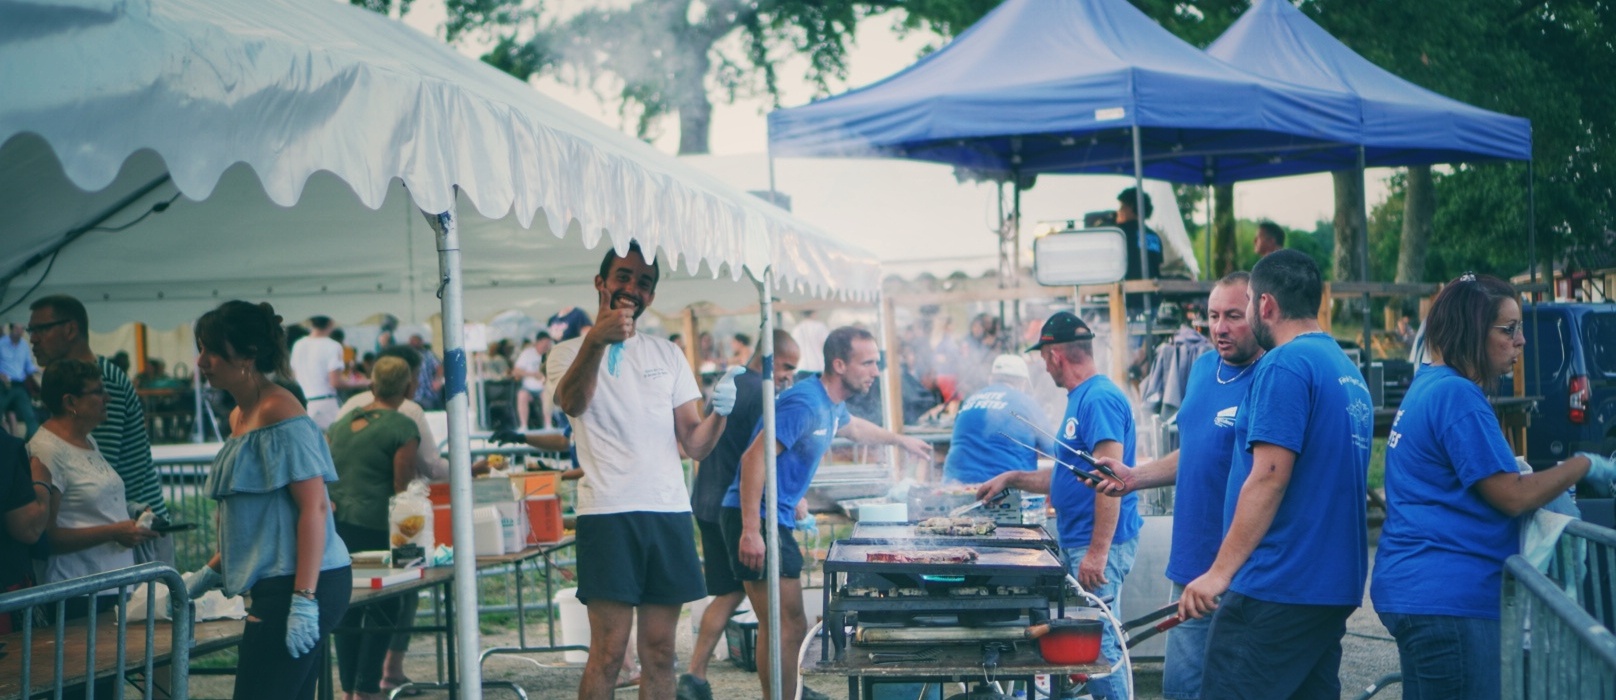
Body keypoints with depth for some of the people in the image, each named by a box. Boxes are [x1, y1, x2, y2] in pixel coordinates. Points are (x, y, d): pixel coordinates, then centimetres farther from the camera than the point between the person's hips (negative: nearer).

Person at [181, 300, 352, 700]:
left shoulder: (278, 413, -12)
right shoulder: (240, 416, 18)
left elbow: (314, 508, -19)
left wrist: (303, 600, -24)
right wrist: (210, 573, 23)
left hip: (299, 585, -10)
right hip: (276, 587, 10)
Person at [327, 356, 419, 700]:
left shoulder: (342, 423, 15)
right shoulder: (403, 427, -6)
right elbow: (402, 487, -9)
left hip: (335, 525, 7)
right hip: (373, 527, -6)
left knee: (347, 608, 13)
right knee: (383, 607, 3)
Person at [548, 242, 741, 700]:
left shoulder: (668, 356, 17)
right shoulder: (570, 354, 4)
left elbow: (695, 446, 11)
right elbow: (572, 403, -21)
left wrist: (719, 413, -12)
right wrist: (596, 340, -40)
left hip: (670, 512, 4)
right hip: (609, 513, -4)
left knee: (659, 652, 7)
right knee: (608, 652, -9)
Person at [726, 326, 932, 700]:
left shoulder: (832, 405, 11)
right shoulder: (805, 403, -20)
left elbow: (852, 427, 38)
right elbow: (754, 458, -26)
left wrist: (901, 440, 47)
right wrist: (750, 532, -30)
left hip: (779, 519, 10)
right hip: (757, 520, -10)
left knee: (789, 622, 20)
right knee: (786, 626, -12)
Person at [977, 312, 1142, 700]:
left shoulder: (1100, 399, -16)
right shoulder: (1080, 398, 16)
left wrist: (1098, 552, -25)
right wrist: (1013, 478, 21)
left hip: (1099, 542, -10)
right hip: (1077, 541, 10)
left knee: (1096, 643, -7)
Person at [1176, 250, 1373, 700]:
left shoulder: (1284, 365, -11)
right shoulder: (1350, 373, 17)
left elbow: (1269, 476, -19)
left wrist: (1220, 572, -17)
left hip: (1275, 589, -9)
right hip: (1336, 588, 9)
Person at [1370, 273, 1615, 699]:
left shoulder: (1428, 386, 15)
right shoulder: (1457, 396, -16)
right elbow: (1514, 498, -15)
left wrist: (1515, 473, 11)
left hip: (1413, 586, 11)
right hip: (1446, 598, -11)